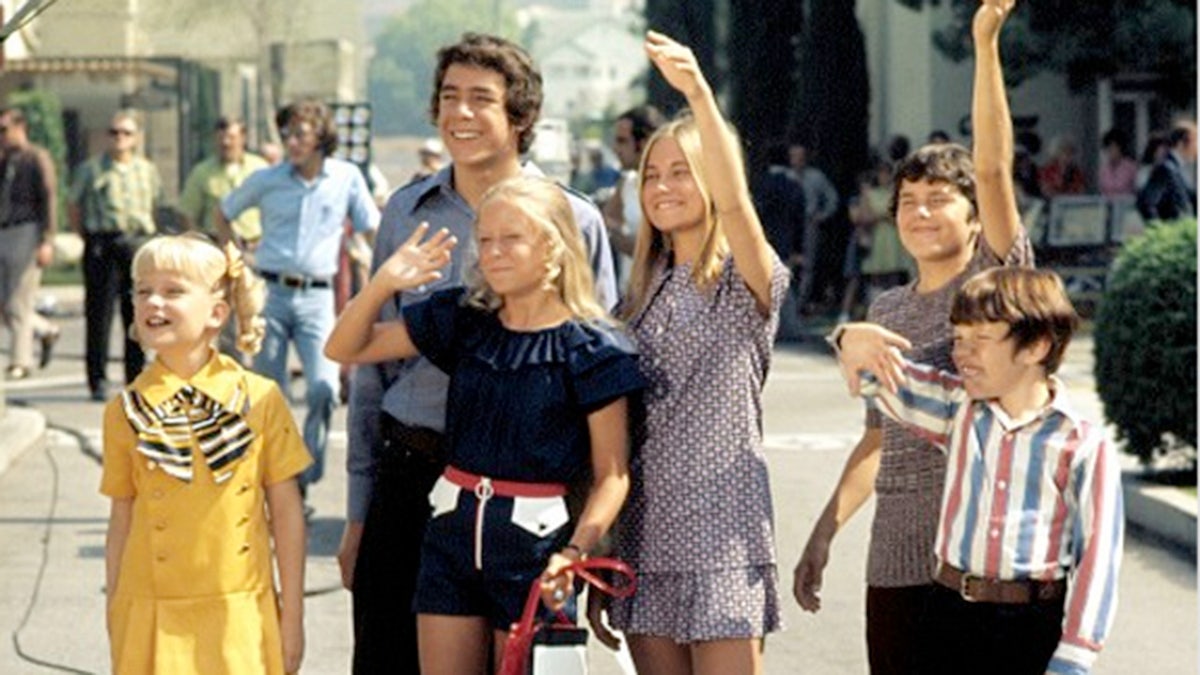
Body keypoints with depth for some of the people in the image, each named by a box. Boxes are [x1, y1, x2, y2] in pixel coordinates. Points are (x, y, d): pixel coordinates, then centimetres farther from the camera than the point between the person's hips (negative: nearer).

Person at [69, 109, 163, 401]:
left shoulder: (148, 170, 13)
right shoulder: (91, 169, 4)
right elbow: (73, 205, 9)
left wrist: (148, 238, 10)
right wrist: (86, 236, 3)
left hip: (138, 243, 3)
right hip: (102, 245, -3)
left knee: (137, 313, 4)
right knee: (99, 314, -3)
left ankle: (136, 378, 11)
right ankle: (98, 380, 1)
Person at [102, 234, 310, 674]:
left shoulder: (260, 399, -1)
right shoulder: (126, 411, 2)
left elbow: (286, 512, 3)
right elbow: (121, 520, 7)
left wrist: (292, 619, 3)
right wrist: (115, 626, 7)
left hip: (240, 615, -1)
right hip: (153, 619, 1)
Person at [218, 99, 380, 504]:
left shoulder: (347, 178, 2)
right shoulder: (267, 181, 4)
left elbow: (374, 231, 7)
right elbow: (224, 214, 20)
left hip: (316, 297, -1)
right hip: (270, 292, 1)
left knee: (324, 388, -16)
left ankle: (305, 479, -2)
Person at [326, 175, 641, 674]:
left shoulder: (590, 348, -8)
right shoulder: (463, 320, 6)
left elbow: (612, 475, -8)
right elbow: (345, 349, 10)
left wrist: (575, 552, -22)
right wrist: (384, 283, -7)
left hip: (535, 538, -4)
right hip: (452, 527, 5)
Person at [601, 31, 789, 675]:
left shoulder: (748, 283, -3)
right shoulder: (641, 296, 15)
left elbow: (733, 202, -25)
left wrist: (698, 91, -37)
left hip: (721, 530, -6)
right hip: (645, 531, 6)